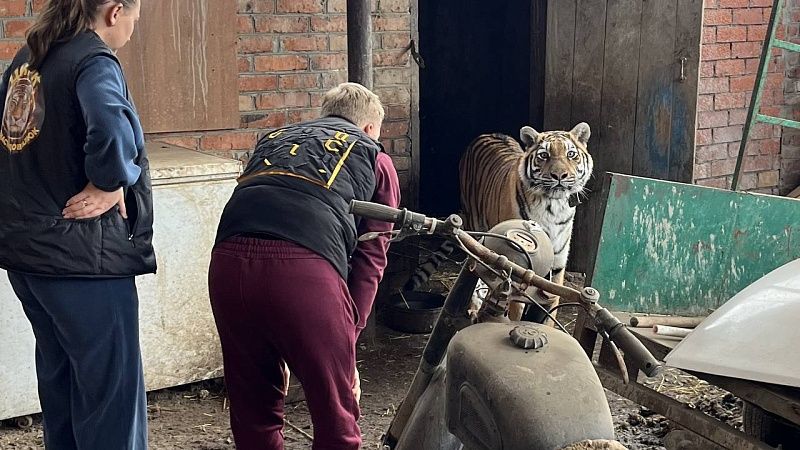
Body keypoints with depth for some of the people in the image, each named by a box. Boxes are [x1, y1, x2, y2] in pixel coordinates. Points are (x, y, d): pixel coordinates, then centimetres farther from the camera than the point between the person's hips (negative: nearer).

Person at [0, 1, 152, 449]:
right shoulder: (94, 60, -14)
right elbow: (112, 128, -32)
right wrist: (110, 184, -16)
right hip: (81, 252, -9)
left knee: (59, 376, 21)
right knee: (112, 387, 0)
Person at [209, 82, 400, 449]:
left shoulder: (272, 139, 35)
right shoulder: (374, 157, 24)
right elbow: (371, 258, 13)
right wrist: (349, 334, 13)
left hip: (229, 262, 4)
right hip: (305, 268, -4)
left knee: (253, 411, 20)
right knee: (336, 418, 12)